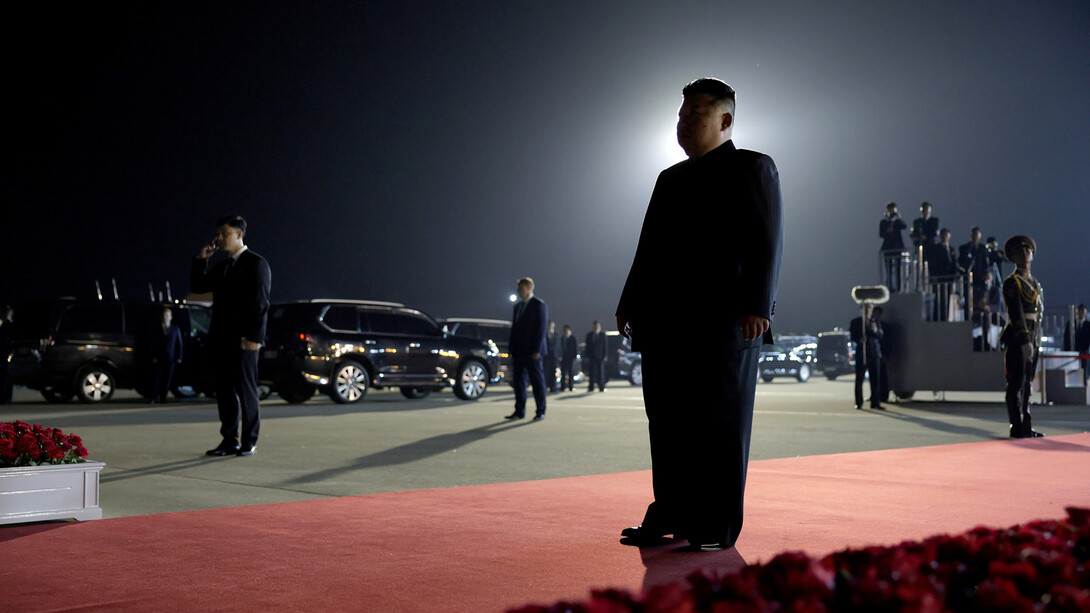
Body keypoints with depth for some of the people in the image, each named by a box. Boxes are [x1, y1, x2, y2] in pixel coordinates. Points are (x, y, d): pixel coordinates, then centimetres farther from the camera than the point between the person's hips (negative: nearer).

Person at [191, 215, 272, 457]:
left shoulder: (256, 263, -4)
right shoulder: (221, 267, 19)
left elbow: (260, 302, -10)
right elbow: (197, 286, 15)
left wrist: (254, 336, -17)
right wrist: (201, 259, 5)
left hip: (243, 339, -7)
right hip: (221, 338, 7)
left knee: (246, 390, -2)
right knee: (224, 391, 7)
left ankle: (249, 442, 4)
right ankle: (230, 441, 13)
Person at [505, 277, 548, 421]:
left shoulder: (539, 305, -7)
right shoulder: (518, 306, 16)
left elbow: (541, 328, -12)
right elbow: (514, 327, 17)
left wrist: (537, 350, -17)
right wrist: (512, 349, 10)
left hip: (532, 351, -7)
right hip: (519, 351, 7)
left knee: (537, 381, 0)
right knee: (518, 380, 7)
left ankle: (540, 412, 6)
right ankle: (519, 411, 12)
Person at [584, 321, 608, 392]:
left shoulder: (603, 335, 3)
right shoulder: (589, 335, 5)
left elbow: (605, 346, 1)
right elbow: (587, 346, 3)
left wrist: (604, 356, -6)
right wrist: (586, 356, -3)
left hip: (600, 356, -1)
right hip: (591, 356, 1)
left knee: (600, 371, -3)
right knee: (591, 372, 2)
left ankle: (601, 387, 1)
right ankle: (591, 387, 7)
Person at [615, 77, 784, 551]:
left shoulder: (752, 168, 3)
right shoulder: (670, 178, 23)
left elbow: (766, 242, -8)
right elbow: (649, 249, 22)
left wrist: (756, 307, -19)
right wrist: (630, 306, 15)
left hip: (723, 320, -7)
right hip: (666, 321, 7)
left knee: (719, 421, -2)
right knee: (667, 420, 7)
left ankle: (716, 527, 4)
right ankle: (671, 516, 16)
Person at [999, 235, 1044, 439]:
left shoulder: (1034, 283, 18)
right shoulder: (1011, 282, -7)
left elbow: (1039, 310, 21)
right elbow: (1016, 312, -15)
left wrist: (1036, 340, 16)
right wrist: (1025, 339, -22)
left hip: (1031, 338, 8)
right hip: (1017, 339, -8)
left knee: (1026, 383, 11)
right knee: (1017, 383, -6)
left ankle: (1026, 426, 15)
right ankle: (1017, 427, -3)